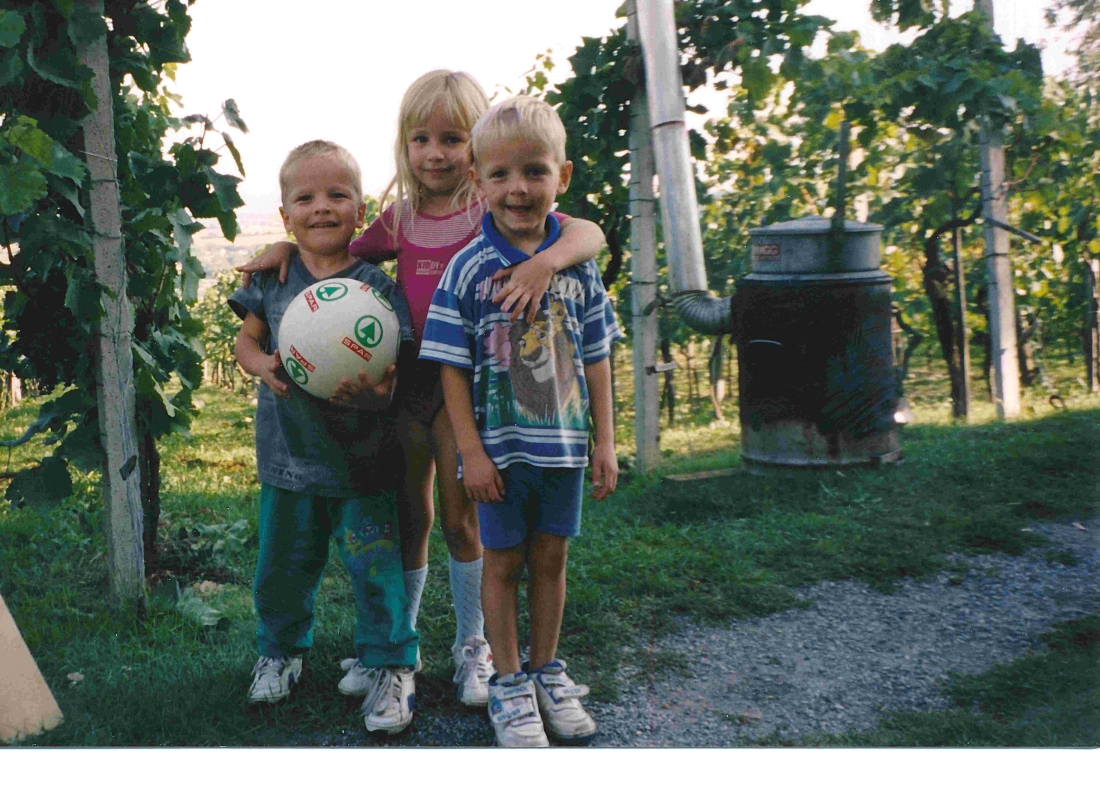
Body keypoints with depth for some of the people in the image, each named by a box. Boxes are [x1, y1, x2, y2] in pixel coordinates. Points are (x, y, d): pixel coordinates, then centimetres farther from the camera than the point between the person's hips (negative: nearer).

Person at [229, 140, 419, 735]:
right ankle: (281, 649, 41)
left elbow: (391, 370, -11)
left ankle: (389, 665, 20)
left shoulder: (376, 285, -8)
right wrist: (263, 366, -11)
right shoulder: (272, 279, 2)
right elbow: (246, 340, 11)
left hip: (361, 456, -3)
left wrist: (372, 388, -33)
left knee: (375, 565, 1)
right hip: (288, 453, 3)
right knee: (283, 562, 16)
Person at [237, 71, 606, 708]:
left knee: (460, 517, 2)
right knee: (410, 516, 14)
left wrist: (546, 261, -39)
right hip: (405, 376, 4)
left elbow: (589, 233, -20)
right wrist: (287, 247, 4)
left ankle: (473, 644, 22)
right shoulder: (400, 219, 6)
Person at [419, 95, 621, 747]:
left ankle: (548, 670, 31)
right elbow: (454, 369, -8)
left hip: (564, 444, 3)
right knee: (504, 561, 8)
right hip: (500, 447, -3)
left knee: (552, 556, 14)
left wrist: (605, 443, 3)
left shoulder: (578, 264, -1)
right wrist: (472, 452, -11)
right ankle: (509, 684, 24)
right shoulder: (469, 270, -9)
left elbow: (597, 358, 5)